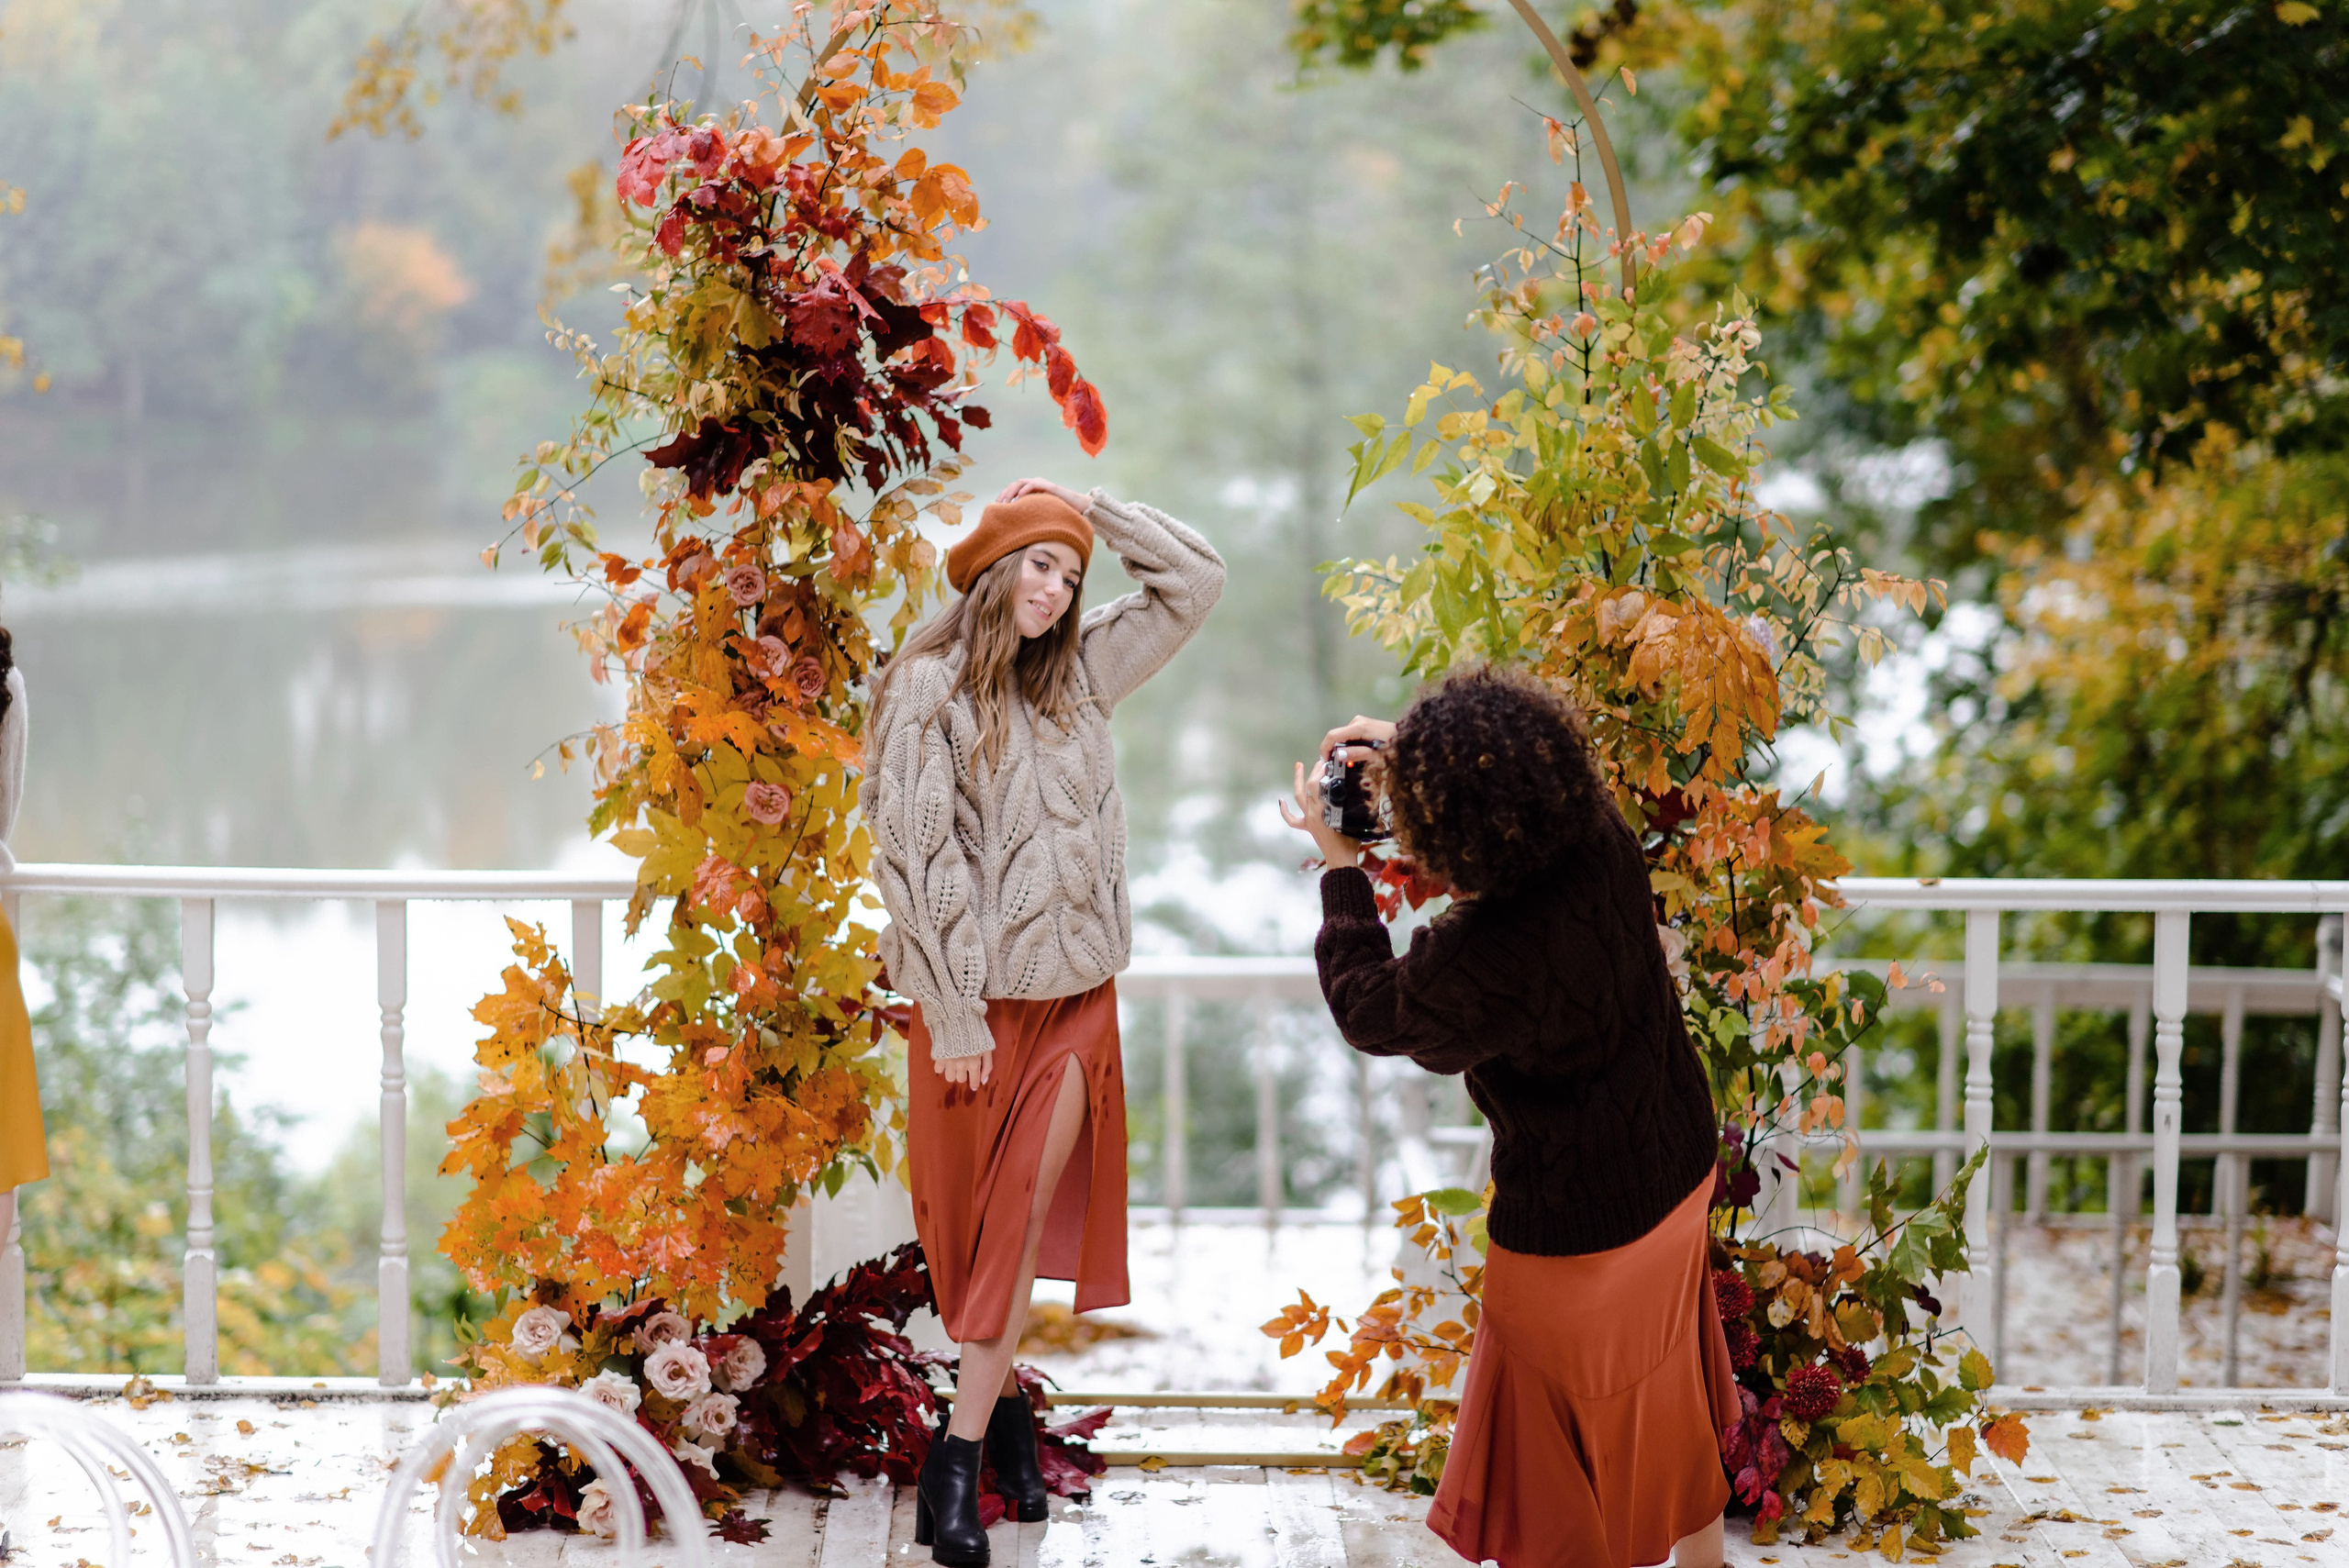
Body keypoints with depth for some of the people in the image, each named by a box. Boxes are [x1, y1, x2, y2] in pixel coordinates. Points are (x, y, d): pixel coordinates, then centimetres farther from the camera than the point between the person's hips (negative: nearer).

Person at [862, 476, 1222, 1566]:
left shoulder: (1076, 674, 9)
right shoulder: (929, 687, -8)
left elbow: (1194, 584, 14)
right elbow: (916, 854, -12)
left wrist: (1091, 510, 5)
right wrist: (954, 1013, -15)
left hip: (1076, 990, 4)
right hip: (981, 994, -4)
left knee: (1029, 1208, 1)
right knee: (988, 1210, 5)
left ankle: (960, 1456, 5)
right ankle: (1001, 1400, 18)